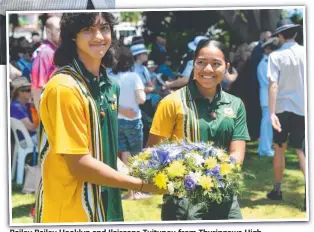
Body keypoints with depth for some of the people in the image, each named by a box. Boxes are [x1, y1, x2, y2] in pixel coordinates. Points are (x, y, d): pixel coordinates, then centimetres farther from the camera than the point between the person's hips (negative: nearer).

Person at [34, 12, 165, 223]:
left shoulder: (111, 86, 7)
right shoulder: (65, 87, -18)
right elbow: (79, 164, -20)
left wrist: (135, 174, 0)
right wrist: (142, 185, -15)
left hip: (106, 207, 8)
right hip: (69, 212, -8)